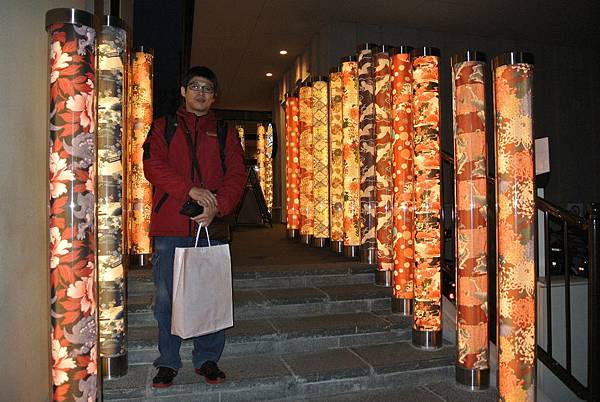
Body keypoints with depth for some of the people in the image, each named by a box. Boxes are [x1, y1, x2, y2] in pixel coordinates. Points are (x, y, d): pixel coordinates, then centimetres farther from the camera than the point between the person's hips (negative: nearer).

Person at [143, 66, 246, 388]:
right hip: (169, 228, 0)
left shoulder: (224, 132, 14)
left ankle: (207, 360, 22)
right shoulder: (163, 127, 13)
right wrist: (190, 189, -18)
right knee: (166, 297, 5)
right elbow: (153, 166, -3)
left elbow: (237, 174, 3)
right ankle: (168, 362, 21)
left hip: (212, 226, 1)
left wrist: (218, 206, -15)